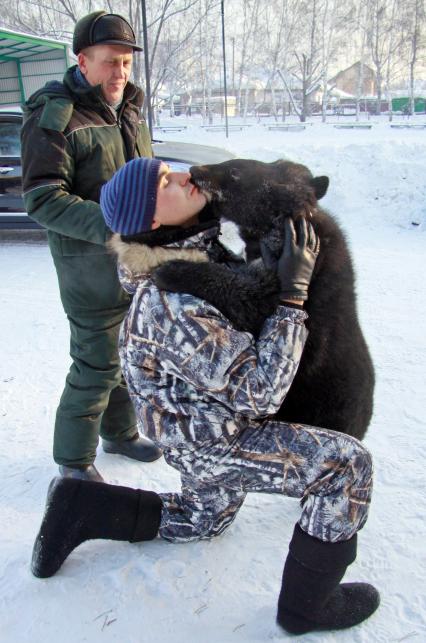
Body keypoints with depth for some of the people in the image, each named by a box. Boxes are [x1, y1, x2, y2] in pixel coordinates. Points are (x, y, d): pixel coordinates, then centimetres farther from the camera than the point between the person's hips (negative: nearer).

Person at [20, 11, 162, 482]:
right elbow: (41, 199, -20)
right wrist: (107, 226, -31)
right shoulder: (53, 117, -12)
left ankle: (120, 434, 39)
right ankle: (73, 459, 19)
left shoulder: (129, 111, 12)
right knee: (97, 365, -2)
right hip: (91, 265, -8)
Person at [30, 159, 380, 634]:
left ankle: (80, 508, 26)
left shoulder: (198, 240, -9)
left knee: (205, 519, 31)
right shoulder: (174, 304, -35)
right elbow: (259, 390, -32)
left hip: (205, 421, 9)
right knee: (348, 463, -10)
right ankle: (306, 603, 6)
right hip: (213, 445, -9)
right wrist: (294, 295, -31)